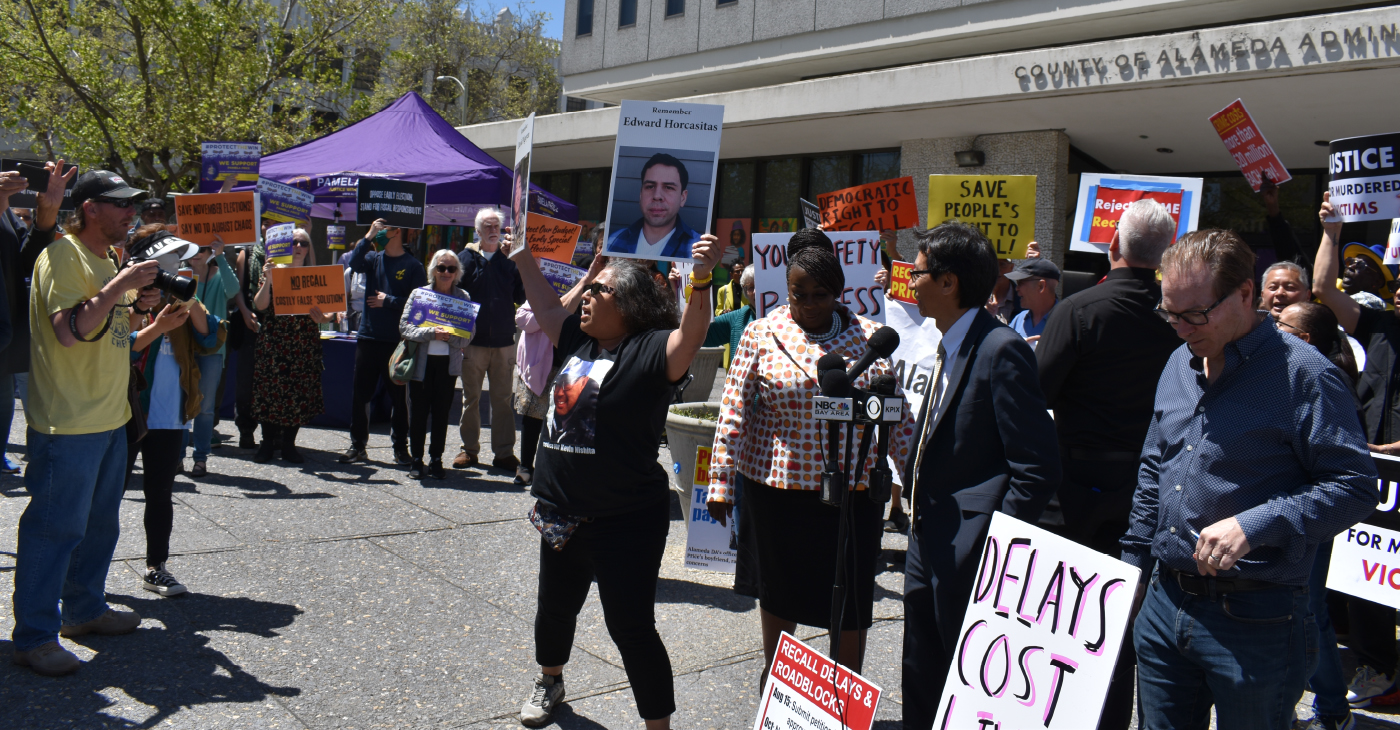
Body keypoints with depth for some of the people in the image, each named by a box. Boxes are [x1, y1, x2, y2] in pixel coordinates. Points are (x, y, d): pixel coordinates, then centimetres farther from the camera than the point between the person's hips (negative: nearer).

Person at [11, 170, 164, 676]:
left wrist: (134, 306, 8)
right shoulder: (62, 256, -13)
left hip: (109, 416, 10)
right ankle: (33, 637, 6)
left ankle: (85, 609, 31)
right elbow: (70, 330, -25)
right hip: (67, 422, -9)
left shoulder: (105, 260, 16)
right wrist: (121, 285, -23)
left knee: (99, 522, 18)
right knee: (55, 527, -3)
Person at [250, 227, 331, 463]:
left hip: (304, 344, 1)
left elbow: (320, 313, 6)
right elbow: (260, 305, -7)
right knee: (270, 390, -1)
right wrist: (268, 280, -18)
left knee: (299, 393, 1)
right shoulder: (274, 271, 5)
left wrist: (324, 317, -16)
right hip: (274, 343, -1)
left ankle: (288, 444, 12)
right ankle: (268, 442, 10)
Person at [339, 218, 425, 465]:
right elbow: (354, 264, -12)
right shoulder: (373, 258, 9)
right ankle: (357, 446, 17)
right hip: (367, 337, 4)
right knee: (360, 393, 7)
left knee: (399, 396, 5)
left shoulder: (413, 266, -2)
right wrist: (368, 237, -14)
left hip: (397, 340, -3)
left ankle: (400, 447, 15)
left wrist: (388, 301, -9)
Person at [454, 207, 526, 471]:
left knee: (502, 399, 4)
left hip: (504, 341, 0)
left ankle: (504, 452, 10)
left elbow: (521, 297, 3)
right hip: (473, 341, 0)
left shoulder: (511, 259, 6)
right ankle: (469, 449, 18)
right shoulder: (468, 257, 4)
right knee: (471, 398, 8)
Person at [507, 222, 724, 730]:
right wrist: (521, 250, 18)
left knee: (631, 626, -4)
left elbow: (691, 336, -32)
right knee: (555, 608, 26)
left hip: (626, 520, -8)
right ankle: (549, 681, 53)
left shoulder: (650, 350, -14)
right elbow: (543, 302, 19)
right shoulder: (577, 340, 8)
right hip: (561, 513, 8)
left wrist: (702, 280, -48)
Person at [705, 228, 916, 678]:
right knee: (780, 589, 16)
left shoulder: (870, 336, 2)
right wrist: (721, 481, -8)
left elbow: (896, 414, 6)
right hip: (778, 487, 0)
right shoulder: (763, 333, -3)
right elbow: (734, 411, -4)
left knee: (851, 597, 6)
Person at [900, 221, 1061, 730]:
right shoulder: (949, 347, 12)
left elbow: (1038, 468, -21)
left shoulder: (1001, 349, -18)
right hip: (929, 549, 9)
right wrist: (914, 487, 11)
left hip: (968, 556, -9)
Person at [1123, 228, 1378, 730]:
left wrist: (1253, 526, -25)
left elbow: (1353, 487, -15)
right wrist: (1135, 564, 16)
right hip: (1164, 603, 6)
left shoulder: (1302, 374, -12)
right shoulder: (1179, 364, 9)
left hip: (1254, 619, -6)